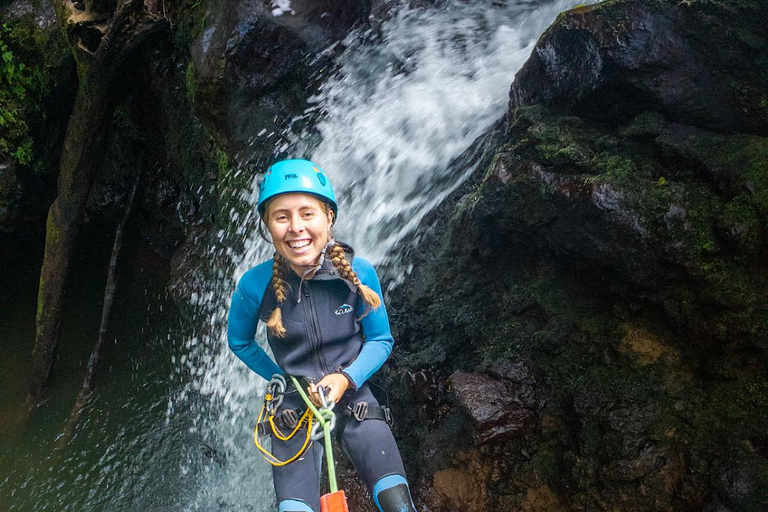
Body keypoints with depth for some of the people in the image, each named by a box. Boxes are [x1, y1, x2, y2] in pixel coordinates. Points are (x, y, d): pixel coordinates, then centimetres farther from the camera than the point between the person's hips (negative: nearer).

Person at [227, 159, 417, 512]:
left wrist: (346, 378, -16)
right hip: (295, 405, 0)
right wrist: (283, 379, 0)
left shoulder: (359, 273, -14)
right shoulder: (255, 285, -15)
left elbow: (381, 340, -1)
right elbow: (239, 342, 6)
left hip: (353, 396, 0)